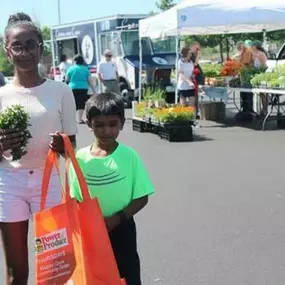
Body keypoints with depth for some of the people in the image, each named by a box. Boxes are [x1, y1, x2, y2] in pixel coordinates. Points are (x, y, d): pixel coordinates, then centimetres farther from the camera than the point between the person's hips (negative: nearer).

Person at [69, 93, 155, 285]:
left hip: (121, 230, -2)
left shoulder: (129, 156, -10)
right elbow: (74, 199, 1)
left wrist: (117, 219, -19)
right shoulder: (80, 158, -6)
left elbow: (141, 198, -8)